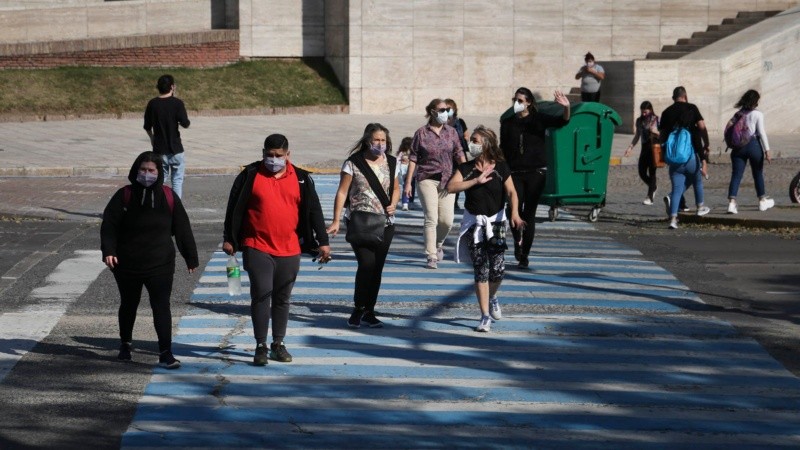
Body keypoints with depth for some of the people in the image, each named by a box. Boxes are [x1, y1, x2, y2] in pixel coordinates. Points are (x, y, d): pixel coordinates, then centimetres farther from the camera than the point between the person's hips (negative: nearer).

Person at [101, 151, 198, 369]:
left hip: (160, 265, -1)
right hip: (128, 265, 1)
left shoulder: (168, 197, 0)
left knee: (161, 306, -11)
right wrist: (108, 250, -21)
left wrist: (191, 258, 8)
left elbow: (182, 228, 6)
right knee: (128, 305, 18)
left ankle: (165, 353, -11)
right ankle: (126, 344, 39)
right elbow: (109, 224, -6)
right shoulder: (124, 196, -4)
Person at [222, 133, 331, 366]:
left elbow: (313, 210, 10)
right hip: (257, 248, -2)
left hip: (289, 250, 3)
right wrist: (228, 239, 2)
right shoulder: (250, 176, 0)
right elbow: (234, 208, 4)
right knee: (261, 294, -10)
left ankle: (278, 344, 21)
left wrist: (322, 242, 6)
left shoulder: (301, 179, 6)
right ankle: (261, 346, -2)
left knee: (282, 298, 10)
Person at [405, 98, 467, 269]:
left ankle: (438, 244, 29)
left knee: (447, 220, -2)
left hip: (447, 180, 3)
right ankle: (432, 257, -2)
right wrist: (408, 182, -1)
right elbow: (413, 158, 1)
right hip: (427, 180, -3)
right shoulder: (421, 133, -1)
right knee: (431, 219, -9)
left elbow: (459, 154, 8)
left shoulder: (451, 132, 7)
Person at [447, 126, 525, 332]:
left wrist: (515, 213, -27)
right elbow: (451, 186, -14)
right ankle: (485, 316, 1)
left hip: (496, 222, -1)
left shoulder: (501, 168, -3)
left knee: (497, 268, -8)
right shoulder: (466, 168, -1)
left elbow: (511, 192, -10)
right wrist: (477, 180, -19)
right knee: (480, 269, -4)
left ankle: (492, 297, 26)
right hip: (473, 223, 1)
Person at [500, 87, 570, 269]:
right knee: (514, 211, -13)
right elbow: (503, 151, 13)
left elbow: (561, 121, -14)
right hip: (515, 173, 1)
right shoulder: (507, 123, 7)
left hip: (536, 172, -1)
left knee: (529, 214, 0)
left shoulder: (539, 119, 1)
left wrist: (567, 108, -34)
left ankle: (524, 256, 9)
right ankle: (518, 240, 16)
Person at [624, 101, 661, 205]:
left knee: (652, 172, -4)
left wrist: (656, 132, -23)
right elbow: (637, 136, 16)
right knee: (642, 172, 3)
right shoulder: (639, 121, 9)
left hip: (654, 148, -5)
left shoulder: (656, 120, -5)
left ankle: (650, 197, -1)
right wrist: (630, 147, 6)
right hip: (644, 148, 5)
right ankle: (653, 187, 32)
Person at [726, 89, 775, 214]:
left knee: (736, 175, -1)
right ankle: (762, 201, 29)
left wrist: (732, 145, 15)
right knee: (758, 174, 15)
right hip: (753, 145, -3)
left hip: (739, 146, 3)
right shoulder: (757, 114, -6)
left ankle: (731, 202, -16)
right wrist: (767, 150, -5)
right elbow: (762, 133, -8)